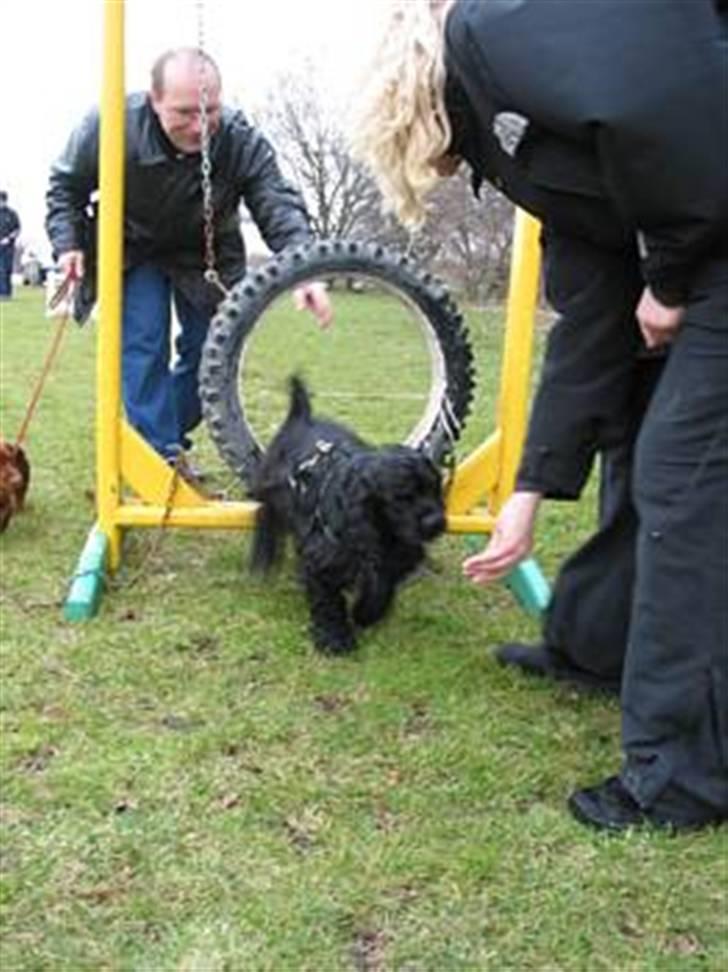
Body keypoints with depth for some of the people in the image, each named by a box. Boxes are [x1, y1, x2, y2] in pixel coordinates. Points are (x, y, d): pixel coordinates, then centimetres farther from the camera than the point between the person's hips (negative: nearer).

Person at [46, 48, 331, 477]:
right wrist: (68, 242, -18)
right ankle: (160, 455, -9)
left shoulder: (241, 140, -28)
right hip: (132, 249, -1)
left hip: (203, 253, 2)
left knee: (210, 349, 1)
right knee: (144, 345, -14)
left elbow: (279, 205, -31)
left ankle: (171, 436, 22)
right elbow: (66, 185, -8)